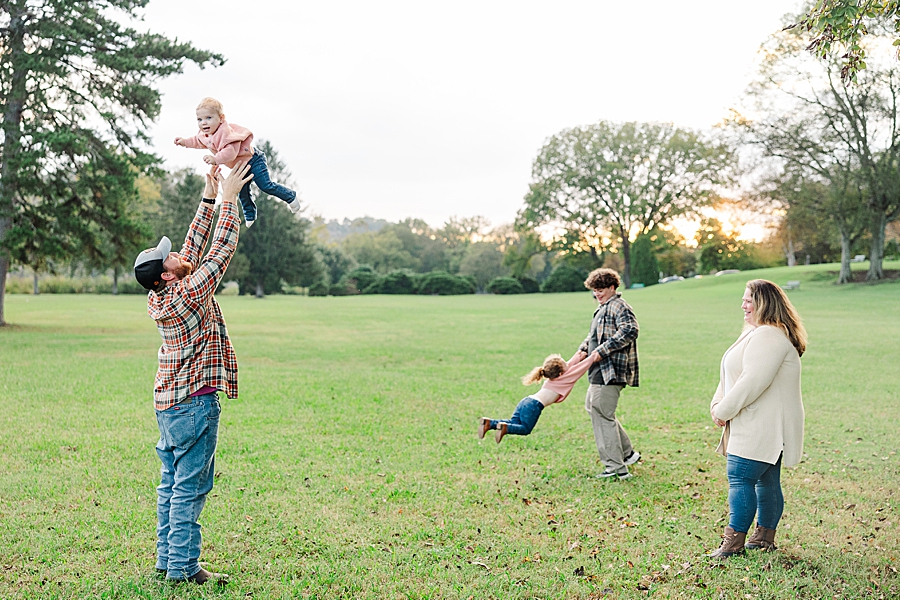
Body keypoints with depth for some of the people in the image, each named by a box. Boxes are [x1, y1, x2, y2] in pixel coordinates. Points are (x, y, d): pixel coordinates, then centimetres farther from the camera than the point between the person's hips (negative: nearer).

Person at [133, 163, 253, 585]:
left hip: (168, 401, 9)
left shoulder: (160, 296, 5)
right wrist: (228, 197, -7)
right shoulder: (188, 293, -19)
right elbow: (222, 248, -14)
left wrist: (209, 197, 13)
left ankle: (167, 558, 22)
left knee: (172, 484, 14)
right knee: (190, 488, -2)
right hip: (194, 402, -9)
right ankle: (183, 566, 4)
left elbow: (195, 246, 11)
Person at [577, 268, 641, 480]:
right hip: (600, 370, 11)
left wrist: (602, 350, -26)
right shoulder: (602, 308, 20)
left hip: (610, 371, -11)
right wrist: (583, 349, 10)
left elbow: (630, 330, -28)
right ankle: (627, 453, 27)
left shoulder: (618, 306, -13)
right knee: (592, 406, 19)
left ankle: (616, 468, -1)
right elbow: (594, 335, 30)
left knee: (603, 415, -8)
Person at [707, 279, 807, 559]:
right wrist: (717, 404, 5)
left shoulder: (768, 336, -18)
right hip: (758, 428, 11)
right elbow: (733, 376, 20)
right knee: (766, 481, 15)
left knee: (740, 478, -9)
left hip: (761, 428, -11)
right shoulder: (756, 334, 19)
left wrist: (724, 411, -16)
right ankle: (765, 537, 24)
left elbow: (752, 382, -26)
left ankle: (734, 542, -5)